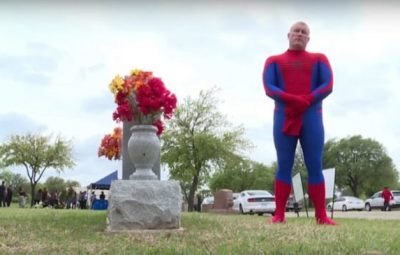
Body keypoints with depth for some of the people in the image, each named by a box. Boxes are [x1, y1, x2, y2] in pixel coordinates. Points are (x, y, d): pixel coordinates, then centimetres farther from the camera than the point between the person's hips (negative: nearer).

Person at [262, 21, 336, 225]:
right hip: (284, 118, 0)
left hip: (311, 118, 0)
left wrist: (306, 101, -15)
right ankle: (279, 215, -5)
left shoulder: (319, 59, 17)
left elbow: (328, 86, 2)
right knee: (284, 166, -5)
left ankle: (321, 216, -5)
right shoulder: (274, 61, 16)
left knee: (315, 166, -5)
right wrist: (293, 100, -16)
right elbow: (268, 88, 0)